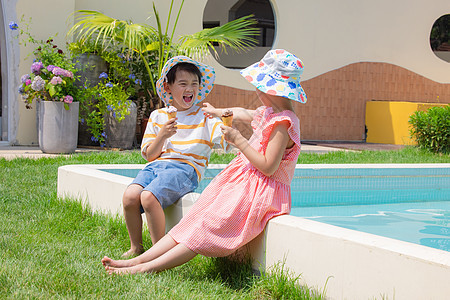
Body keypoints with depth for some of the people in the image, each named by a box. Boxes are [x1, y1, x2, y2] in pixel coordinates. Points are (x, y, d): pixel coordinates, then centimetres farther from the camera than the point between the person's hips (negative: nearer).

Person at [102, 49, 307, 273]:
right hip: (243, 181, 10)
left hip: (260, 193, -10)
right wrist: (217, 111, 54)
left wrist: (238, 141, -19)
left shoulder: (282, 124, -18)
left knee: (207, 229, -17)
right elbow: (244, 113, 37)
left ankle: (148, 268, -22)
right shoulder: (269, 113, 14)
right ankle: (138, 260, -7)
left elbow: (268, 167, -24)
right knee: (193, 221, -1)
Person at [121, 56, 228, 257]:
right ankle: (136, 247, -3)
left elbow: (228, 140, -5)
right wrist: (162, 136, -4)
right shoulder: (158, 116, 17)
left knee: (149, 197, -31)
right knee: (129, 196, -25)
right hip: (156, 166, 4)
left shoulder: (205, 117, 9)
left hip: (185, 168, -4)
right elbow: (149, 155, 13)